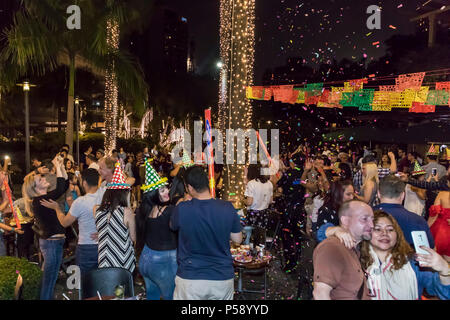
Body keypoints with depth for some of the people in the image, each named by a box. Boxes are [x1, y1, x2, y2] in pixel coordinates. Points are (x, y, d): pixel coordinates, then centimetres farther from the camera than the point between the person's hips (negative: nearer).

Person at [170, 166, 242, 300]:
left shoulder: (182, 209, -17)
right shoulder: (228, 208, -12)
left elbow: (173, 226, 6)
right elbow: (237, 239, 0)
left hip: (190, 278, -2)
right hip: (223, 278, 2)